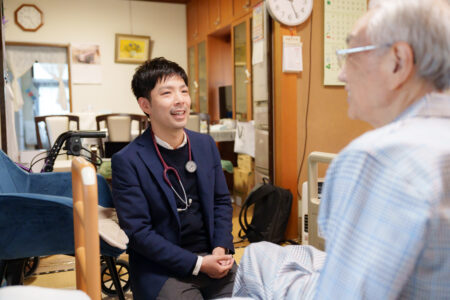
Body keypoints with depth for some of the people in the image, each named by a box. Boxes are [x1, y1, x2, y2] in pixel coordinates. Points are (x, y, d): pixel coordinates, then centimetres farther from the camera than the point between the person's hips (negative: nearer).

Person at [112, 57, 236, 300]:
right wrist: (198, 264, -14)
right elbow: (137, 231, -12)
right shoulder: (127, 161, -10)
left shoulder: (206, 145, 6)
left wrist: (221, 248, -4)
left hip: (212, 259, 5)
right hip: (161, 270, -4)